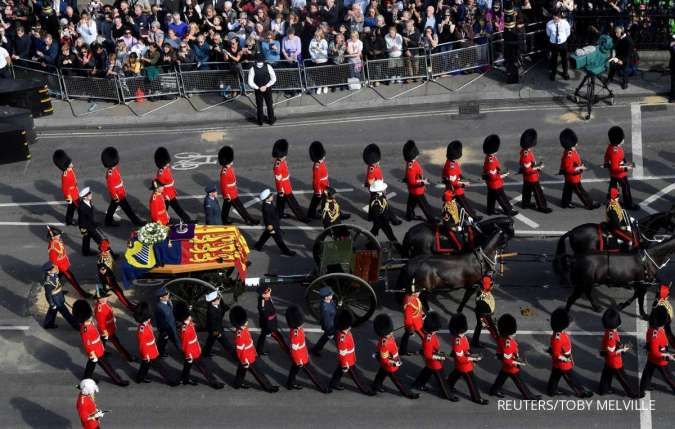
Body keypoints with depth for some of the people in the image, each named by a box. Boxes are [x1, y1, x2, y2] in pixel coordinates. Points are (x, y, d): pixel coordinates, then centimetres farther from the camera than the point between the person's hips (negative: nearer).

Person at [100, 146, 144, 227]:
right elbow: (110, 186, -25)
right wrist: (115, 197, -20)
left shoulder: (115, 168, -1)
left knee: (113, 207, 21)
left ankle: (109, 221, 35)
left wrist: (123, 190, 20)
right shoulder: (110, 173, -29)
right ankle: (136, 221, 13)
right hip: (118, 195, -9)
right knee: (127, 208, 3)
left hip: (120, 193, 9)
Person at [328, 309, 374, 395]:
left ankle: (333, 384, 49)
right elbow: (342, 353, -30)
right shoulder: (342, 338, -39)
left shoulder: (345, 331, -10)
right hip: (348, 361, -9)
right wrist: (345, 366, -21)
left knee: (339, 370, 28)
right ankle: (365, 389, 27)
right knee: (356, 375, 10)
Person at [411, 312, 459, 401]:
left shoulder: (432, 334, -8)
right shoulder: (428, 339, -36)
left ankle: (418, 384, 50)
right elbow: (428, 355, -30)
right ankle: (448, 395, 21)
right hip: (434, 363, -10)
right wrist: (440, 357, -28)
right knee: (441, 379, 7)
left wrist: (440, 353, 6)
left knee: (427, 372, 31)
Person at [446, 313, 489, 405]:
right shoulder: (457, 342, -37)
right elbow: (460, 358, -31)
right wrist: (473, 359, -31)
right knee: (472, 382, 7)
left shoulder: (462, 336, -8)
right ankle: (477, 398, 24)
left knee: (455, 375, 31)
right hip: (464, 366, -9)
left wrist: (470, 354, -1)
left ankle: (448, 386, 54)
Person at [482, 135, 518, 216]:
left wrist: (500, 173, 15)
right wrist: (502, 176, -21)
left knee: (491, 197, 22)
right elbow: (493, 176, -29)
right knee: (502, 198, 8)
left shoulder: (490, 157, -2)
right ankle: (509, 211, 22)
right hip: (496, 185, -9)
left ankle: (490, 211, 35)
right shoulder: (490, 162, -33)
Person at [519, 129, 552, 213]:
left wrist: (537, 166, 7)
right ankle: (542, 207, 13)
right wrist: (538, 168, -25)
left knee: (527, 190, 24)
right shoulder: (526, 155, -32)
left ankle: (525, 204, 38)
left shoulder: (526, 151, -2)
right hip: (532, 178, -10)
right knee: (538, 192, 3)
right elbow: (527, 169, -29)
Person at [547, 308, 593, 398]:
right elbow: (556, 354, -28)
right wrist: (566, 359, -21)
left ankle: (551, 390, 38)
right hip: (563, 363, -9)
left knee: (555, 376, 23)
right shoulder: (557, 338, -34)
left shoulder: (561, 333, -4)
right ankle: (580, 392, 25)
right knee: (570, 378, 10)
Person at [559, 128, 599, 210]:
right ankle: (590, 204, 18)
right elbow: (569, 169, -30)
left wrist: (580, 165, 4)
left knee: (568, 189, 23)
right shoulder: (568, 156, -33)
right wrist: (579, 168, -26)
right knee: (580, 192, 6)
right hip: (573, 178, -9)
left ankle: (565, 203, 39)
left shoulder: (572, 150, -3)